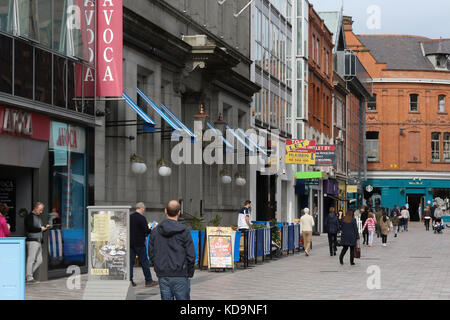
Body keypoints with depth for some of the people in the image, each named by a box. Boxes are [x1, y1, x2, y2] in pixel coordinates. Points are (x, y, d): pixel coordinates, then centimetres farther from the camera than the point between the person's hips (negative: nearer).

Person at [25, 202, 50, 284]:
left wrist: (46, 228, 10)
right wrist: (40, 229, -12)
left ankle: (28, 274, 11)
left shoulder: (38, 217, 23)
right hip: (32, 241, -9)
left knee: (39, 260, 5)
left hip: (39, 241, 9)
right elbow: (30, 228, -18)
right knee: (31, 259, -8)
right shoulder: (30, 217, -5)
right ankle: (29, 278, -6)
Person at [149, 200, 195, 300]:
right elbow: (190, 255, -8)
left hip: (163, 277, 4)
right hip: (180, 276, -4)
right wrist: (190, 273, 5)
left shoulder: (155, 231, 4)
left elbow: (152, 255, 7)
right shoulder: (184, 231, -9)